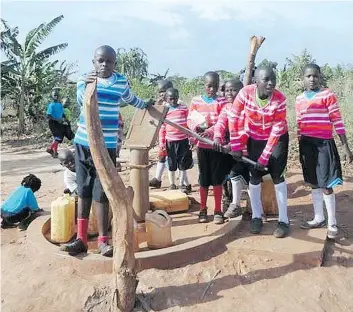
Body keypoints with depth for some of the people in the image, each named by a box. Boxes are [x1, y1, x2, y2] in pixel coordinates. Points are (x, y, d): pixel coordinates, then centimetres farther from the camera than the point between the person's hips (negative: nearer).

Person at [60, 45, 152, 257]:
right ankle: (81, 239, 16)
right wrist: (85, 84, -38)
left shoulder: (121, 82, 2)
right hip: (83, 144, 2)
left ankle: (103, 240, 12)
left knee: (101, 194, -1)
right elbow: (80, 101, -19)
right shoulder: (84, 79, 1)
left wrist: (146, 105, 41)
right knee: (83, 192, 8)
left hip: (107, 146, -1)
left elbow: (130, 98, 24)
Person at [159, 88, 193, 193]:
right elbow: (162, 128, 4)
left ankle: (181, 184, 20)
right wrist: (162, 143, 0)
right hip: (170, 141, 0)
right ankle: (172, 184, 23)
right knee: (171, 165, 9)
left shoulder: (184, 108, 2)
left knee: (183, 164, 7)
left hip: (183, 140, 0)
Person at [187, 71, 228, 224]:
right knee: (204, 179, 8)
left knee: (217, 178, 3)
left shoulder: (222, 102, -1)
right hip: (202, 145, 2)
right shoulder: (195, 101, 5)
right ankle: (203, 210, 20)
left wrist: (209, 131, -26)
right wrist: (195, 128, -18)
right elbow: (189, 120, 4)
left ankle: (218, 211, 13)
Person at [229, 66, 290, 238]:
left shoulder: (280, 99, -25)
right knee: (255, 176, 4)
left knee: (277, 175, -7)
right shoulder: (245, 93, -22)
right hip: (254, 139, 2)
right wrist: (236, 146, -11)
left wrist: (264, 158, -23)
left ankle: (283, 220, 4)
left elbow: (277, 130, -23)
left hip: (277, 138, -2)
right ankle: (256, 217, 19)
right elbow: (236, 119, -13)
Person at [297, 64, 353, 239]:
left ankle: (332, 224, 9)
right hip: (307, 144, 5)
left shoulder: (328, 95, -5)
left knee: (326, 185, -4)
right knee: (313, 183, 13)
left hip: (324, 143, -5)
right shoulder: (299, 99, 10)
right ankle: (319, 218, 26)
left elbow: (337, 121, -6)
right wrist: (300, 146, 14)